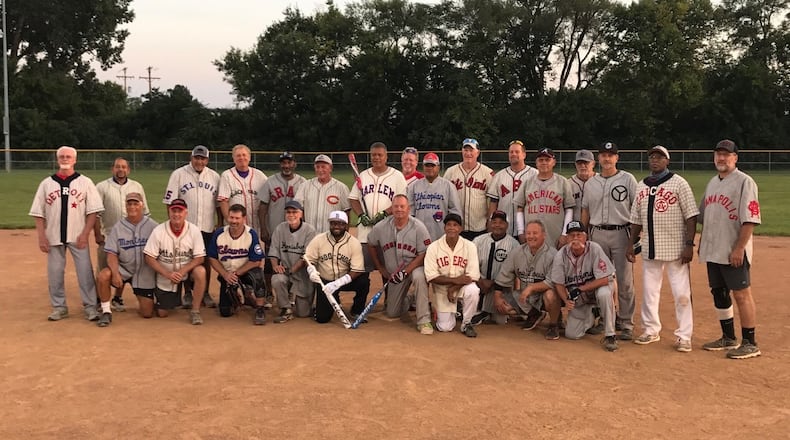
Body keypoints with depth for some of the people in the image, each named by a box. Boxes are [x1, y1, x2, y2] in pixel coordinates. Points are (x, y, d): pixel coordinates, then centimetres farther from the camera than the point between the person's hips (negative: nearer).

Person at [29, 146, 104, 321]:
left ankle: (90, 307, 3)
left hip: (78, 237, -2)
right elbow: (39, 213, 6)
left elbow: (93, 211, -1)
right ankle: (59, 307, 16)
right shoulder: (46, 184, 7)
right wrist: (41, 237, -2)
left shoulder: (85, 182, 2)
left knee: (85, 271, -4)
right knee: (55, 272, 5)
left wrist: (85, 234, -10)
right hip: (54, 237, 2)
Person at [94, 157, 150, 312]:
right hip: (107, 236, -2)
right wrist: (97, 235, -9)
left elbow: (144, 212, 10)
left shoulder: (137, 187, 6)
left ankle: (117, 298, 24)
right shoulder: (102, 187, -2)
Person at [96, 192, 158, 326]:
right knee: (103, 276, -32)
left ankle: (141, 300, 36)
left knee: (147, 313, -2)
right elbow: (112, 254, -6)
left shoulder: (153, 226, -5)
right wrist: (115, 273, -22)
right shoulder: (118, 227, -1)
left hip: (145, 273, 0)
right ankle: (106, 312, -12)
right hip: (123, 269, 1)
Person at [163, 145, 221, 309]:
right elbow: (170, 201, -3)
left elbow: (219, 203, 12)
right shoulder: (178, 174, -1)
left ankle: (205, 293, 17)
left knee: (206, 260, 7)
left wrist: (220, 223, 7)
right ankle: (188, 293, 14)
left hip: (208, 227, 2)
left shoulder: (214, 176, 8)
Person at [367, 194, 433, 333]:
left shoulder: (418, 227, -17)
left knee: (419, 276, -41)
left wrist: (405, 271, -25)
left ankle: (424, 321, -33)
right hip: (393, 273, 4)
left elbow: (424, 254, -18)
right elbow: (371, 245, 9)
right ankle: (406, 303, 42)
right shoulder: (381, 227, -9)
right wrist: (381, 269, 9)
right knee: (391, 313, 5)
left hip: (415, 266, -3)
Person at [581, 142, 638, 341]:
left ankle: (626, 323, 3)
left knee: (625, 281, -3)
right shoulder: (591, 182, 11)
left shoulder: (628, 179, 1)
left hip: (621, 234, -4)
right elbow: (585, 211, 15)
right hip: (597, 234, 4)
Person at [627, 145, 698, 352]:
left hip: (675, 248, -5)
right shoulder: (641, 186, 12)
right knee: (649, 291, 12)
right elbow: (636, 219, 17)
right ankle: (651, 331, 25)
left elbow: (691, 215, -9)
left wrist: (689, 244, -15)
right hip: (650, 248, 6)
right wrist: (631, 243, 11)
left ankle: (683, 336, 5)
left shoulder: (678, 183, -5)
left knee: (681, 293, -4)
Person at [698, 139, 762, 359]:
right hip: (713, 250, 8)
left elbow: (750, 219, -17)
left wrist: (739, 248, -22)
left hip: (734, 252, -8)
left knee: (742, 294, -4)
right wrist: (702, 242, 16)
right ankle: (729, 338, 26)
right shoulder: (712, 182, 15)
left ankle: (749, 343, 4)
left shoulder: (744, 182, -10)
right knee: (719, 293, 14)